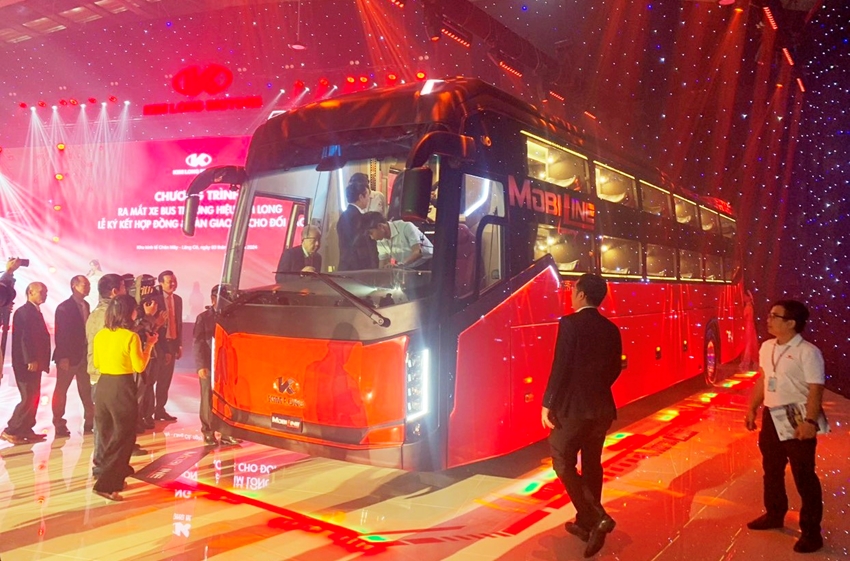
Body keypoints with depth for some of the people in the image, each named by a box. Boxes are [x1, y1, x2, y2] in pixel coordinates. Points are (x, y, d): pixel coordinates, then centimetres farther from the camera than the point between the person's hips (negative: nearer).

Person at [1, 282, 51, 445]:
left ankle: (25, 430, 18)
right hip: (26, 363, -9)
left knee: (33, 399, 11)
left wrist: (41, 361, 12)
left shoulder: (35, 312, 16)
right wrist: (30, 360, -24)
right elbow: (24, 337, -20)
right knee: (28, 399, -7)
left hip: (34, 363, 9)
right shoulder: (24, 311, -12)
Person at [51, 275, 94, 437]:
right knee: (61, 390, 4)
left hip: (84, 355, 6)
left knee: (87, 390, 10)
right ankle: (59, 425, 11)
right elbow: (60, 333, -14)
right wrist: (63, 357, -19)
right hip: (68, 356, -6)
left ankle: (90, 422, 17)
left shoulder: (85, 305, 10)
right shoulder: (64, 307, -10)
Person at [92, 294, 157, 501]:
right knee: (123, 436, 2)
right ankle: (106, 484, -2)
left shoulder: (100, 335, 5)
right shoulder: (130, 337, -14)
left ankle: (116, 474, 30)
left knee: (108, 435, 18)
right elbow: (140, 366, -11)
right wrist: (149, 345, -1)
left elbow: (97, 363, 15)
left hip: (103, 385, 7)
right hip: (122, 387, -7)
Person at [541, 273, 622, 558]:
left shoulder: (570, 323, -14)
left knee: (563, 463, 4)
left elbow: (560, 367, -18)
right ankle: (587, 523, 25)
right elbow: (614, 370, 12)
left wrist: (547, 404, -12)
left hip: (572, 407, -7)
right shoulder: (611, 329, 7)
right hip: (602, 407, 7)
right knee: (592, 463, 16)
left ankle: (596, 518, -9)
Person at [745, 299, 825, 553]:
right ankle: (774, 515, 38)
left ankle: (811, 532, 16)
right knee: (771, 470, 20)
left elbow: (815, 389, -20)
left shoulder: (807, 352, -16)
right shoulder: (766, 347, 6)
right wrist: (752, 409, 16)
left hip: (797, 420, -7)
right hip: (771, 416, 7)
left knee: (804, 477, 3)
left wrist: (810, 421, -28)